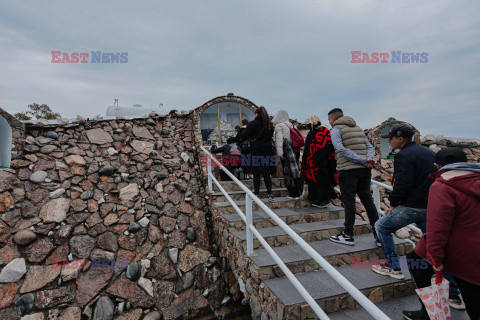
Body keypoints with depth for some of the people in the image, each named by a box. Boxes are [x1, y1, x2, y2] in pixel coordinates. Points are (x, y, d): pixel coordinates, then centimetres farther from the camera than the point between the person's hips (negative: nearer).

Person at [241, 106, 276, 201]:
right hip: (268, 151, 4)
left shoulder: (252, 124, -6)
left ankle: (256, 194, 9)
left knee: (256, 174, 4)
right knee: (267, 174, 8)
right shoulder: (270, 125, 7)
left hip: (256, 151, -3)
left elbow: (244, 136, -2)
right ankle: (270, 194, 9)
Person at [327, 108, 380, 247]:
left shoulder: (336, 130, -1)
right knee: (367, 199, 12)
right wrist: (368, 159, -5)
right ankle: (378, 234, 17)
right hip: (365, 169, 7)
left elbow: (341, 149, -16)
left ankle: (348, 235, 10)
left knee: (349, 201, 0)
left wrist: (363, 160, -17)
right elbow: (370, 147, 14)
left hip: (348, 170, -6)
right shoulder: (358, 128, 21)